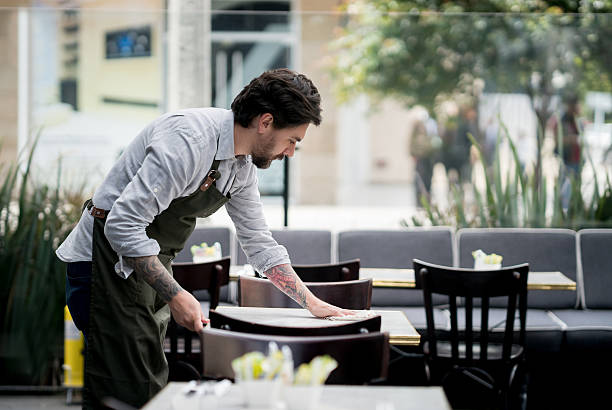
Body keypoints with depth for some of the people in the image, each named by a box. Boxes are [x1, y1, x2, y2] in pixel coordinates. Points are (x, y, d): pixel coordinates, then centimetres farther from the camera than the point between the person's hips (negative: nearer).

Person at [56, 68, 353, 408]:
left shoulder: (243, 165, 4)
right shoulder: (189, 139, -27)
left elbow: (258, 243, 16)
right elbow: (123, 226, -30)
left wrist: (313, 304, 13)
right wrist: (176, 296, -28)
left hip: (148, 267, 10)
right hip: (108, 262, -9)